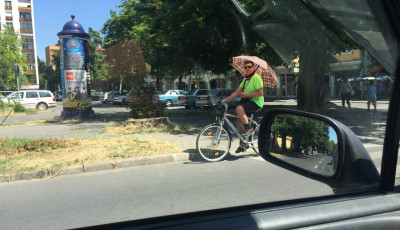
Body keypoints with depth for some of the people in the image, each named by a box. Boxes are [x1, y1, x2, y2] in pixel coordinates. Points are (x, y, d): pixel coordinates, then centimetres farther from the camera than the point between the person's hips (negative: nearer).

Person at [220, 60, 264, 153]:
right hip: (247, 102, 9)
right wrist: (224, 100, 1)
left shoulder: (256, 78, -11)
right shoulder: (245, 79, 16)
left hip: (256, 102, -9)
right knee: (238, 122, 4)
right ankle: (243, 144, 17)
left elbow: (260, 93, -21)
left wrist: (246, 95, -18)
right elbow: (236, 92, 10)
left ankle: (249, 128, -15)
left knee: (239, 108, -32)